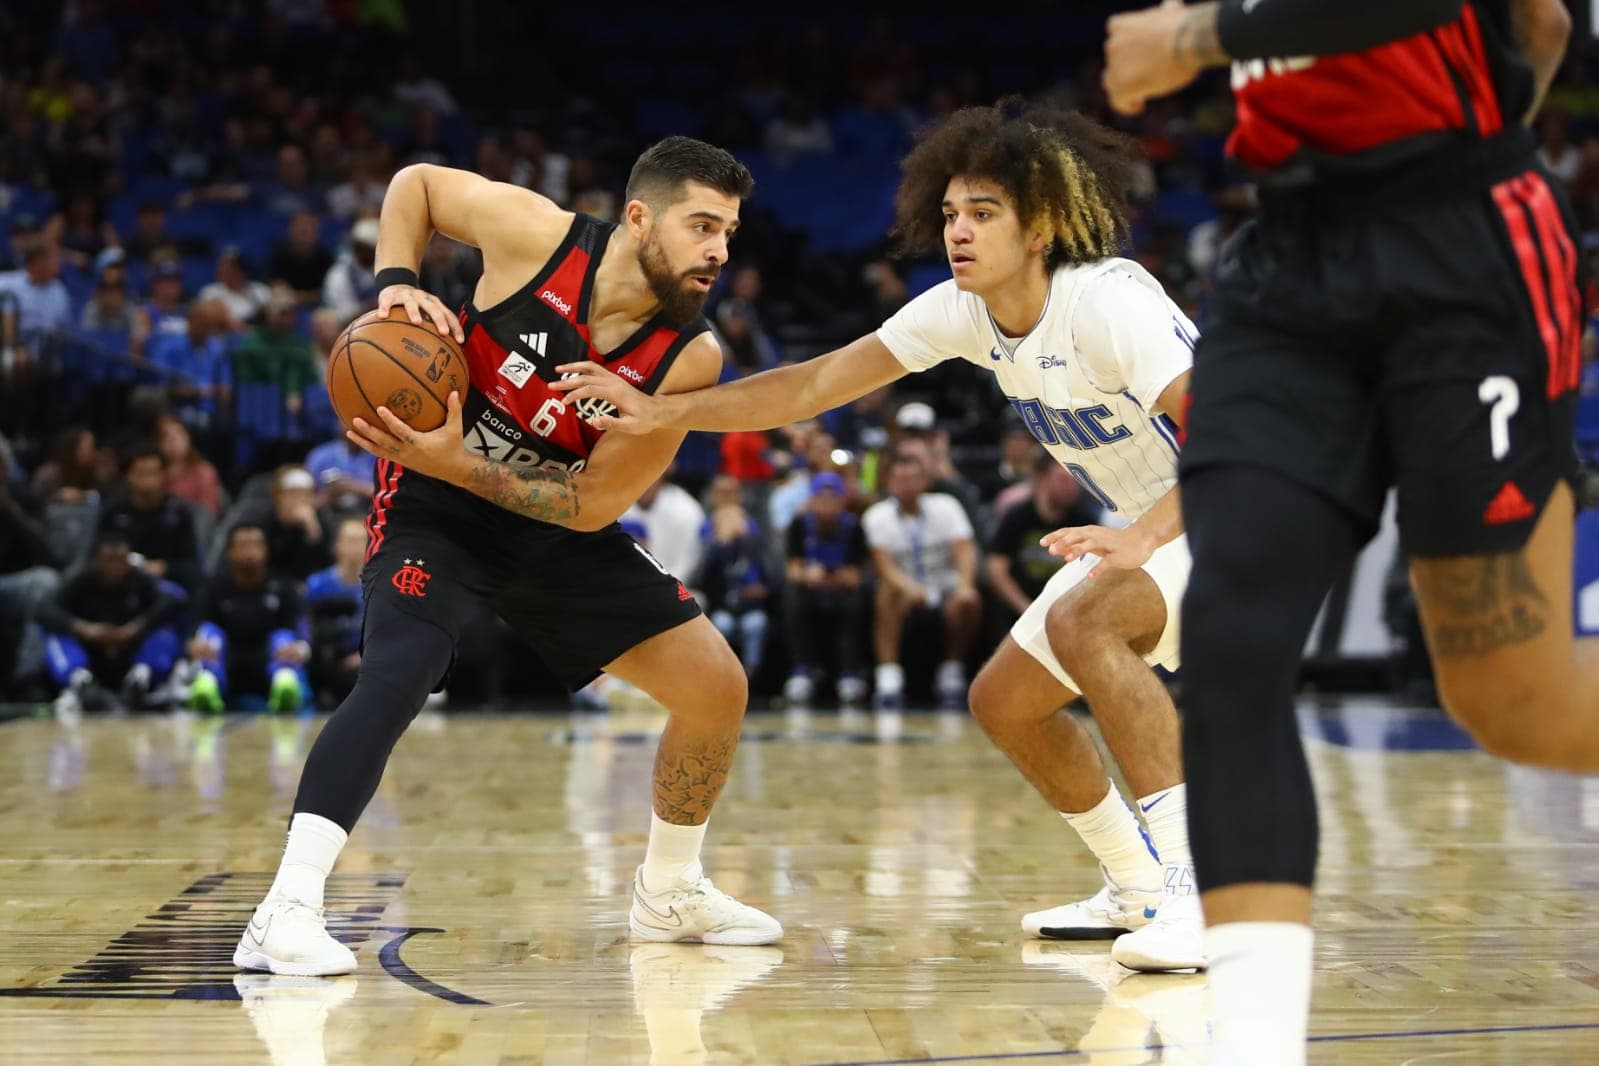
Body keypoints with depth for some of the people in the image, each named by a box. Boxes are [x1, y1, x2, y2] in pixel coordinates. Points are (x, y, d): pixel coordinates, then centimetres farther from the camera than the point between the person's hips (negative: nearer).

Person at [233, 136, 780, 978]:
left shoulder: (688, 360, -17)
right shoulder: (536, 233, -22)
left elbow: (593, 504, -18)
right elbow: (415, 182, -3)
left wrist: (454, 463, -29)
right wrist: (395, 285, -20)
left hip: (555, 529, 5)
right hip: (433, 508, -4)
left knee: (717, 686, 3)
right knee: (400, 670, -32)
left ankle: (669, 892, 26)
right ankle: (285, 913, -34)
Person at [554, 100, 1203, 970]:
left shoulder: (1106, 304, -28)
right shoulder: (959, 311, -5)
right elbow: (815, 386, -3)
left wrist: (1145, 537, -49)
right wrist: (662, 411, -10)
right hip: (1145, 528, 9)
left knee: (1084, 619, -34)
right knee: (1004, 702, 10)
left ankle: (1197, 890, -33)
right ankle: (1139, 892, 25)